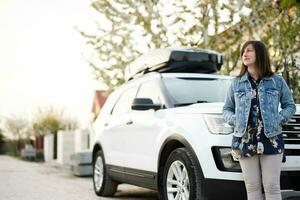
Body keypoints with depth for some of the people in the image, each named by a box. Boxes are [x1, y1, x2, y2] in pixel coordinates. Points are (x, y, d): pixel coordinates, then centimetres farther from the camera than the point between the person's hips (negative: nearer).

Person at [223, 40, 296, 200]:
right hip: (244, 141, 1)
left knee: (272, 186, -2)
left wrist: (279, 119, -7)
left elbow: (290, 106, 11)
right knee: (252, 187, 3)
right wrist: (234, 120, -5)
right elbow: (227, 109, 15)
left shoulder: (277, 81, 7)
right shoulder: (236, 83, 11)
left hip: (271, 139, -1)